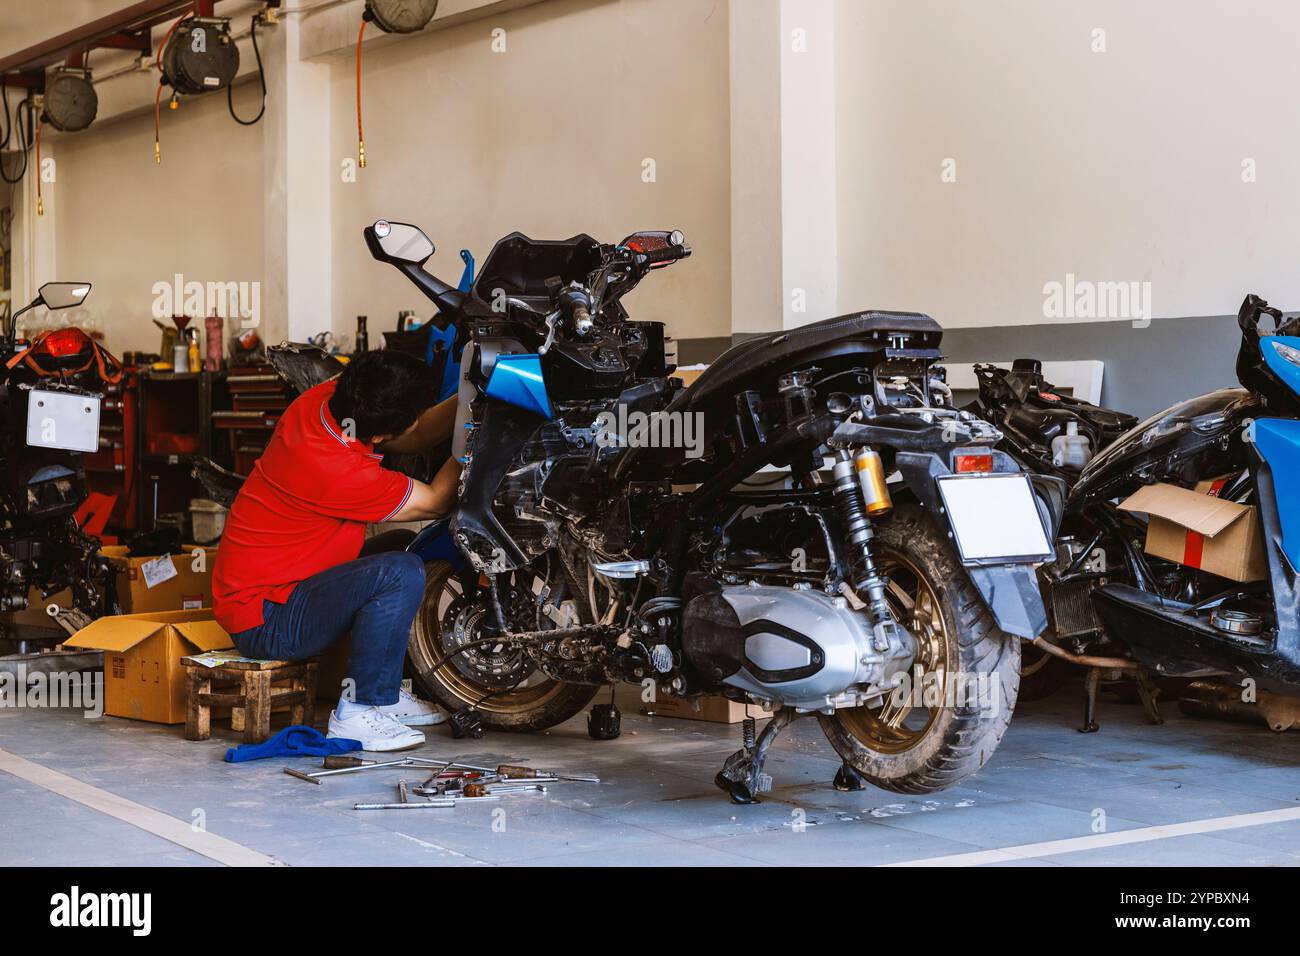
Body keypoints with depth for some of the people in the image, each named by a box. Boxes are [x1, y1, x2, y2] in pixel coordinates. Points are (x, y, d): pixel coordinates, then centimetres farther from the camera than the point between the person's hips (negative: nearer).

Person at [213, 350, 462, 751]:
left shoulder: (328, 399, -7)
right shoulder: (335, 470, -31)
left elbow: (418, 438, 7)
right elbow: (436, 502, -15)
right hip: (266, 622, -10)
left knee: (404, 547, 16)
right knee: (403, 572, -25)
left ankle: (386, 692, 16)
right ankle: (358, 712, -13)